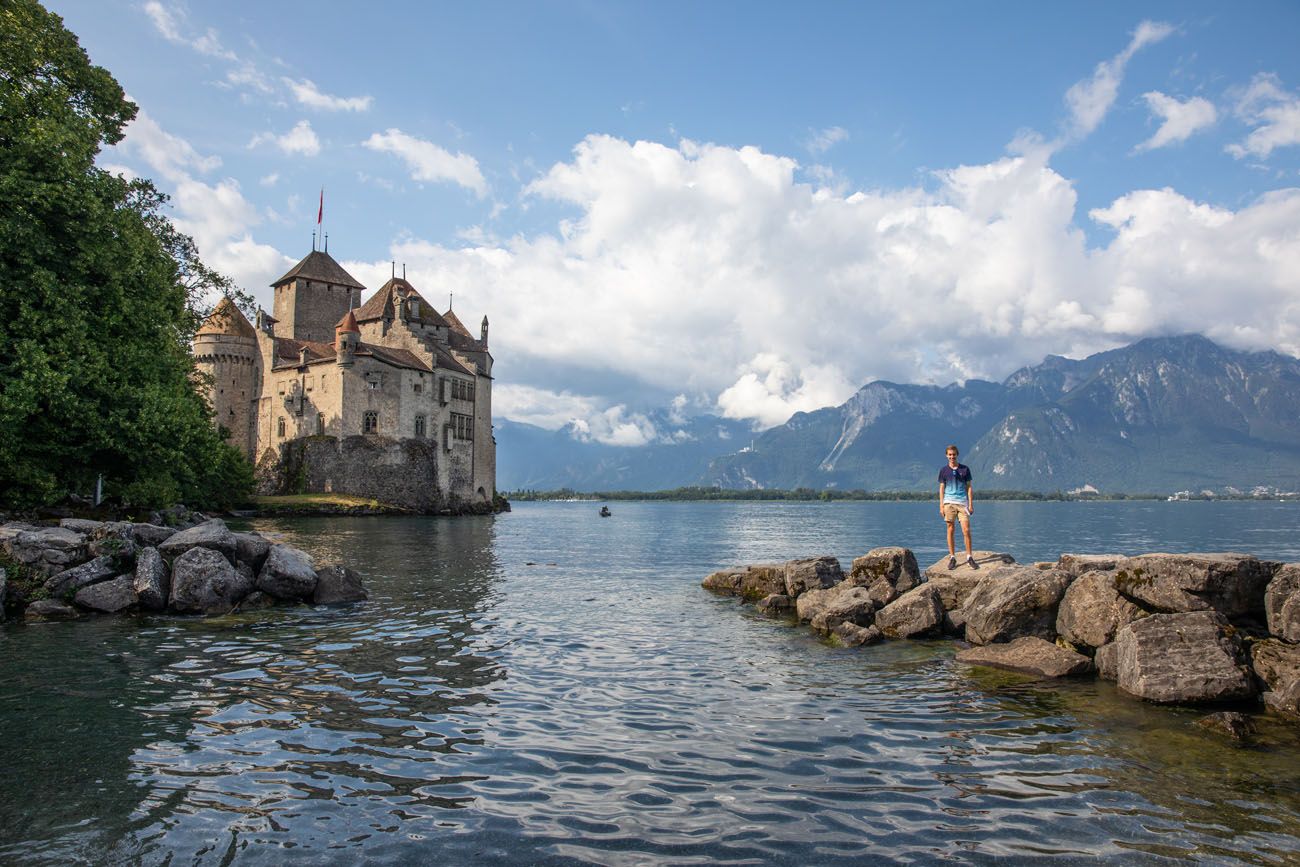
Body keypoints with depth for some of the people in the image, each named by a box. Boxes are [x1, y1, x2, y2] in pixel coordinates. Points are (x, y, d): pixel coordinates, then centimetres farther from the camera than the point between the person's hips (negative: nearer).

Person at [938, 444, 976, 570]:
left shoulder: (965, 469, 6)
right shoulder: (943, 470, 6)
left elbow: (969, 487, 8)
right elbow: (941, 488, 8)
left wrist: (971, 504, 1)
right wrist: (941, 506, 2)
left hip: (962, 502, 0)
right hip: (949, 502, 0)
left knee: (966, 530, -5)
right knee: (950, 530, 2)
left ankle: (969, 557, 4)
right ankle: (952, 557, 9)